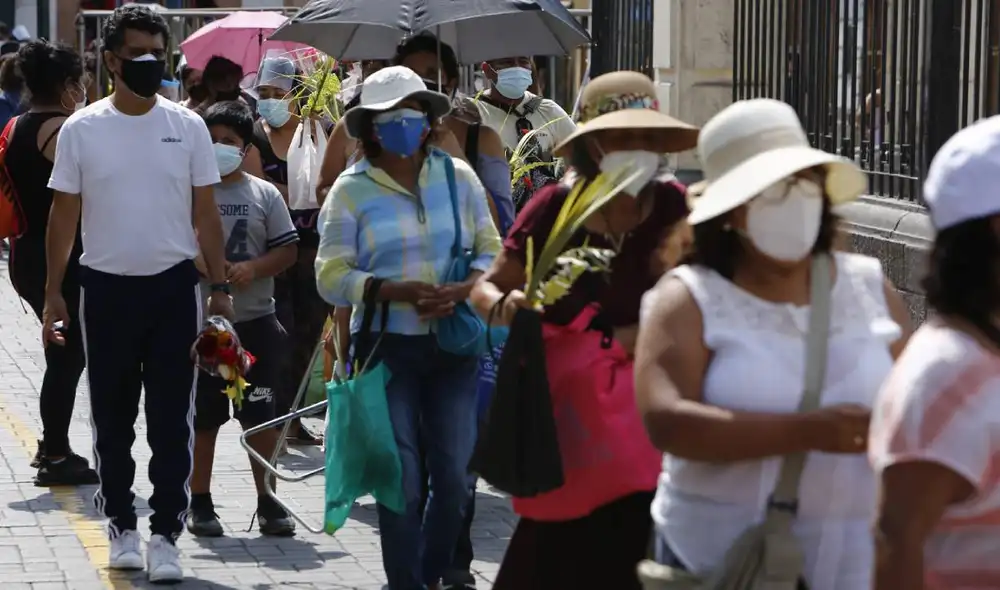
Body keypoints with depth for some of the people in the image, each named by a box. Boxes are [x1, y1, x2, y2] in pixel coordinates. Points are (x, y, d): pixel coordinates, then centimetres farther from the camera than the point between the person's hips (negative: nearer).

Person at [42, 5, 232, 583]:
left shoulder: (188, 127, 1)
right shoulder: (82, 129, -1)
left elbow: (206, 214, 4)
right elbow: (64, 216, 3)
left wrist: (220, 287, -2)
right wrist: (54, 293, 0)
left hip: (174, 287, 0)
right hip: (107, 289, 0)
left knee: (172, 421, 0)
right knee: (113, 419, 10)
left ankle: (165, 535, 5)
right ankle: (123, 528, 22)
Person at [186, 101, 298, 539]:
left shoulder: (264, 194, 5)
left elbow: (287, 250, 3)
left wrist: (253, 268, -14)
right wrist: (199, 264, -19)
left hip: (256, 321, 1)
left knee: (261, 414, 4)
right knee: (203, 415, 6)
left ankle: (267, 499, 13)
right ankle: (200, 501, 15)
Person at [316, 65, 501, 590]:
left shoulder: (458, 176, 8)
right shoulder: (351, 190, 1)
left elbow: (491, 249, 8)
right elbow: (331, 276, -5)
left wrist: (462, 290, -13)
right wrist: (399, 291, -18)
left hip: (454, 344, 2)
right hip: (387, 347, -2)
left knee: (455, 476, 2)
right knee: (401, 481, -4)